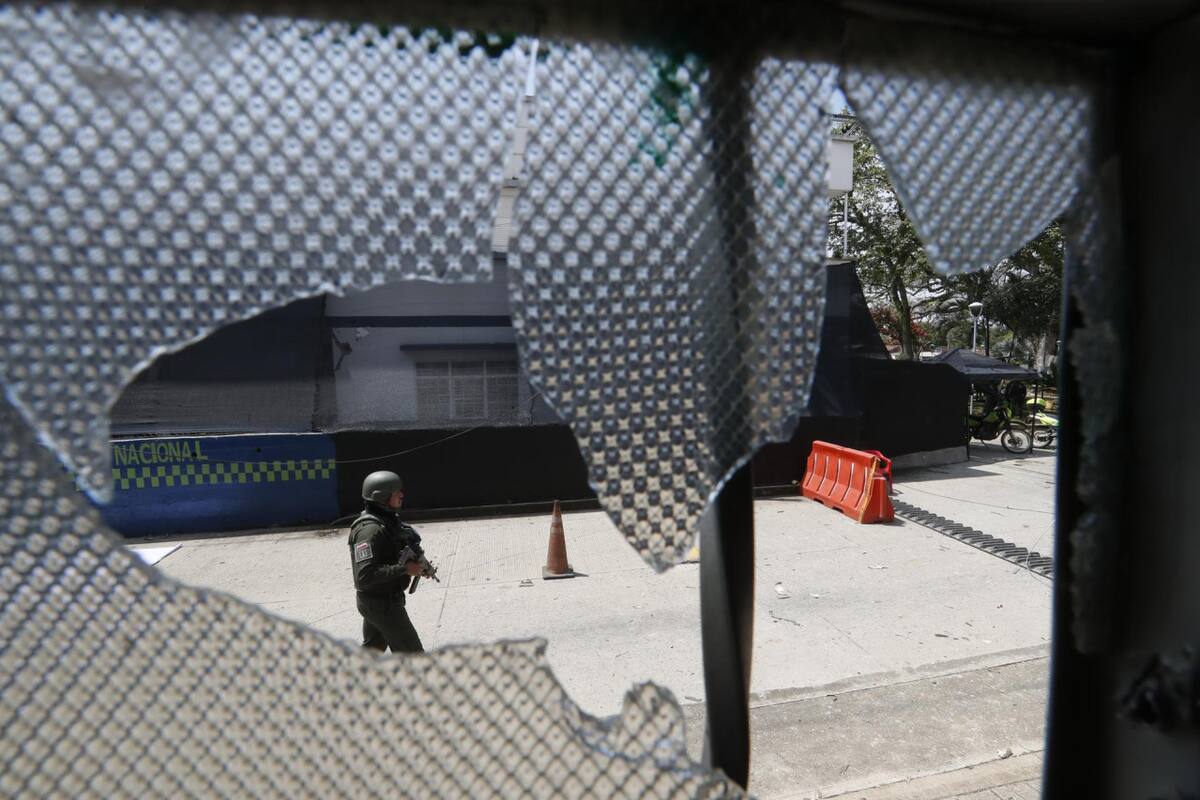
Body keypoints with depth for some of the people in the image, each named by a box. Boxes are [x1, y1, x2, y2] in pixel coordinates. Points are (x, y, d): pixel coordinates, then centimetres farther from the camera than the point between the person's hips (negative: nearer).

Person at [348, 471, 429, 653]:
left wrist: (416, 564, 2)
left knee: (373, 648, 23)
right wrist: (404, 569, -28)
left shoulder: (389, 520, 6)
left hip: (386, 598, 9)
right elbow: (365, 575, -30)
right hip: (381, 604, -9)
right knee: (411, 652, 0)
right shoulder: (369, 529, -24)